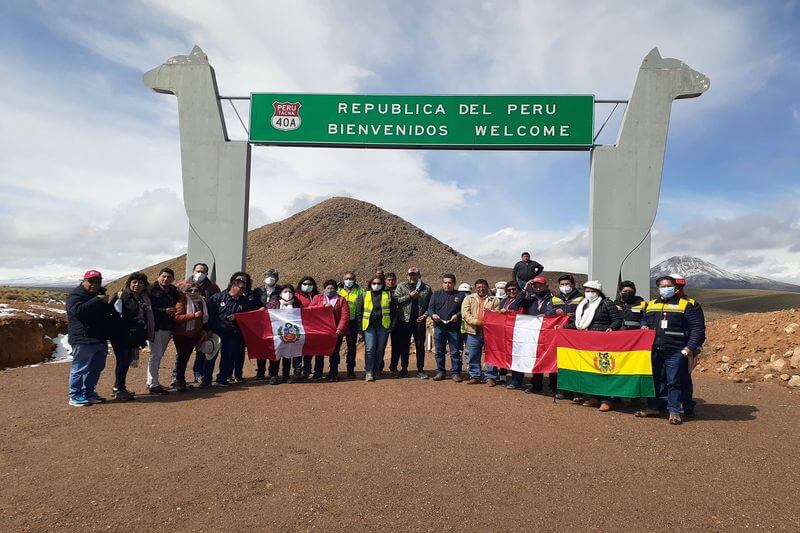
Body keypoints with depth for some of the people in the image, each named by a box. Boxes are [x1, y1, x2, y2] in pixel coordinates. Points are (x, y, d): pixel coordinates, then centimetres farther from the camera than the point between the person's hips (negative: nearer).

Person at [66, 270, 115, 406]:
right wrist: (98, 301, -27)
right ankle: (75, 396, 6)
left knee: (97, 368, 14)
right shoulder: (75, 295, -6)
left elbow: (109, 313, 25)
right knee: (80, 368, -3)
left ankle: (88, 393, 25)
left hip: (100, 339, 8)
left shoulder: (100, 295, 19)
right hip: (83, 340, -8)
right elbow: (78, 310, -27)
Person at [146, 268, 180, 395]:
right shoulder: (151, 290, -6)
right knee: (156, 354, -8)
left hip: (168, 328, 6)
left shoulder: (174, 291, 12)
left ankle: (151, 382, 25)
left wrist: (173, 312, -2)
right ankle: (153, 385, -2)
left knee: (158, 355, 14)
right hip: (155, 327, -6)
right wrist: (164, 311, -19)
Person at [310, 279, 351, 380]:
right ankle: (317, 374, 16)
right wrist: (324, 306, -15)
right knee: (319, 352, 7)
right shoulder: (317, 298, 11)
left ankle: (333, 374, 12)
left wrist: (339, 329, -15)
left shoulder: (341, 300, 6)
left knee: (334, 353, 3)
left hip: (336, 331, -1)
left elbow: (345, 315, -4)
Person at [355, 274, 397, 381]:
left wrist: (392, 325, 1)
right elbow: (359, 311, 9)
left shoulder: (388, 295, 11)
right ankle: (369, 372, -5)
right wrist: (360, 325, 0)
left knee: (380, 349, 5)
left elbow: (394, 311, 10)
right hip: (369, 327, -1)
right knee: (370, 349, -8)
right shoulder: (364, 296, 11)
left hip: (383, 326, 1)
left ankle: (376, 370, 17)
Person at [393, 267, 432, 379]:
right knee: (404, 346, 7)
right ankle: (404, 369, 18)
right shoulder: (401, 286, 5)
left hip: (419, 321, 0)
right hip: (405, 320, 0)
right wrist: (409, 296, -14)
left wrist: (425, 315, -8)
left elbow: (430, 304, 5)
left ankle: (420, 370, 13)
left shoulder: (426, 288, 7)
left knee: (420, 346, 5)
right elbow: (396, 300, -7)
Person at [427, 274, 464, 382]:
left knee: (455, 352, 1)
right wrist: (432, 314, -13)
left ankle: (455, 373, 10)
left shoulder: (459, 295, 7)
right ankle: (440, 372, 18)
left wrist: (457, 315, -14)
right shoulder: (436, 294, 12)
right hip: (439, 327, 2)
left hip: (454, 328, -2)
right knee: (439, 351, 8)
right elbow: (430, 307, 8)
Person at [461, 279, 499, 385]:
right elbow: (465, 313, -3)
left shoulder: (494, 300, 10)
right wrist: (476, 321, -16)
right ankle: (475, 376, 16)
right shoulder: (469, 299, 10)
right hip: (474, 332, 1)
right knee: (473, 356, 6)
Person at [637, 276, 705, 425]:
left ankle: (674, 411, 9)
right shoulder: (651, 305, 15)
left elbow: (698, 328, -2)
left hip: (676, 352, -4)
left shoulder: (685, 305, 1)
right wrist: (644, 326, 6)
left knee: (674, 382, -1)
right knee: (655, 380, 12)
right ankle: (654, 407, 23)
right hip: (654, 351, 5)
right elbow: (644, 320, 30)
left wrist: (690, 347, -11)